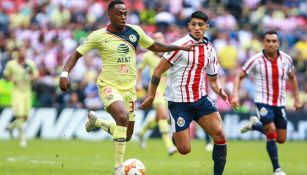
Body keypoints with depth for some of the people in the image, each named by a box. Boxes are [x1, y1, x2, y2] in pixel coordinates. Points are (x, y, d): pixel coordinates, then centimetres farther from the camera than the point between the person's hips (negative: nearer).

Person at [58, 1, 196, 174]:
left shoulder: (135, 31, 2)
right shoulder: (99, 36, -8)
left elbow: (154, 46, 17)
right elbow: (76, 54, -4)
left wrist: (180, 47, 10)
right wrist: (65, 74, -19)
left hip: (129, 88, 5)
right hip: (109, 86, -5)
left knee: (127, 135, 10)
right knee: (122, 116, -33)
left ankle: (95, 121, 39)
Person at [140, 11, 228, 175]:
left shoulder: (210, 49, 8)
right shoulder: (181, 46, -10)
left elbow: (213, 80, 19)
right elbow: (158, 70, -7)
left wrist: (221, 91, -2)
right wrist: (151, 96, -6)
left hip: (201, 99, 5)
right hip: (179, 101, -5)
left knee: (220, 134, -14)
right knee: (184, 150, -8)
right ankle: (175, 135, 26)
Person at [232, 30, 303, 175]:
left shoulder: (286, 59, -2)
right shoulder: (256, 60, -11)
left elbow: (292, 78, 16)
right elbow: (239, 77, -4)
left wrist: (297, 99, 14)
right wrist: (235, 95, -18)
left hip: (280, 103, 4)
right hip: (263, 102, -4)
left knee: (281, 139, 8)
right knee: (272, 133, -19)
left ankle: (255, 125, 33)